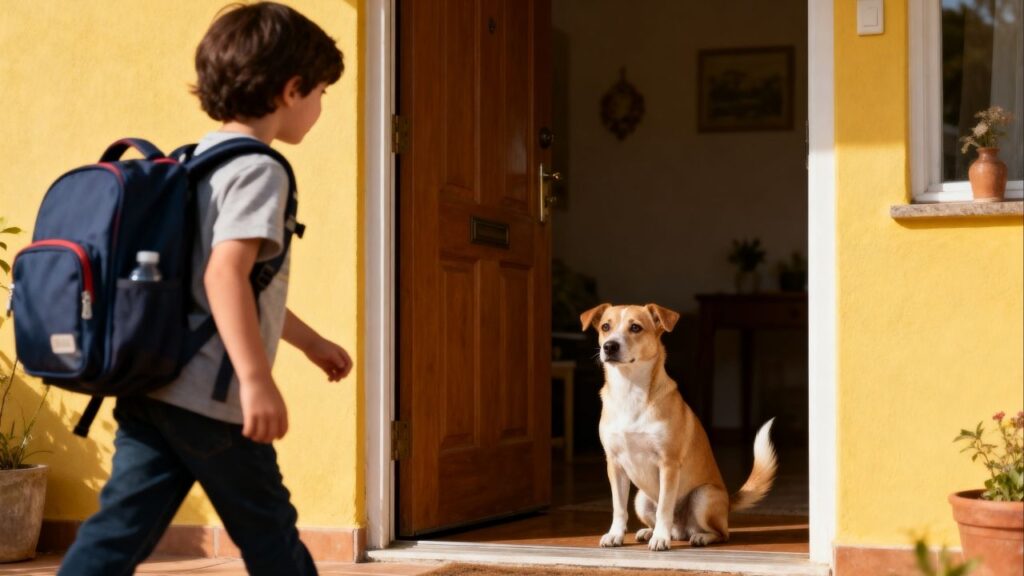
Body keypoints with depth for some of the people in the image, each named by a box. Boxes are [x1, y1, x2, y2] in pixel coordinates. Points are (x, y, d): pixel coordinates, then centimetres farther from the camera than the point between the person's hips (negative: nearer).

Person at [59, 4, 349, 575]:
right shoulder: (258, 170, -10)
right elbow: (225, 274, -24)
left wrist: (312, 342, 38)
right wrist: (257, 377, -29)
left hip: (152, 387, 9)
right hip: (210, 397, -8)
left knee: (121, 527, 4)